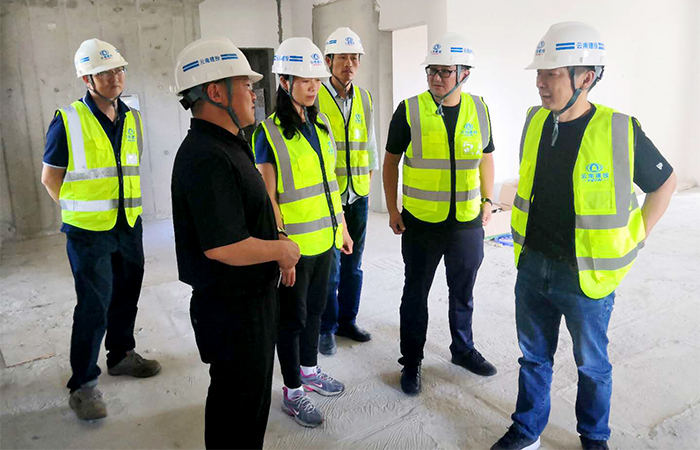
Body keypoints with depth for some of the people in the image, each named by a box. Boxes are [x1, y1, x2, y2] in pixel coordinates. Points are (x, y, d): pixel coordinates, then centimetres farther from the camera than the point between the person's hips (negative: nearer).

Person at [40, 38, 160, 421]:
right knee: (94, 307, -2)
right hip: (89, 232, -5)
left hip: (129, 227, 6)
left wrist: (124, 206, 14)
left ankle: (122, 355, 36)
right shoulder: (68, 121, -9)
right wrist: (79, 211, -1)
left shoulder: (132, 120, 8)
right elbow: (50, 177, -2)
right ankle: (83, 384, 12)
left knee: (126, 297, 16)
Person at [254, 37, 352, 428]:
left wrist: (342, 227, 16)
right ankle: (293, 392, 24)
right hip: (294, 245, -7)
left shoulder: (322, 125, 9)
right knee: (293, 318, 7)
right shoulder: (269, 133, -13)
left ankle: (309, 370, 40)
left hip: (324, 239, 7)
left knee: (316, 308, 20)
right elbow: (268, 198, -16)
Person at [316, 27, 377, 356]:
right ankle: (326, 328, 18)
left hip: (358, 195, 5)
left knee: (353, 264, 13)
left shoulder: (364, 98, 10)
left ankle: (347, 321, 30)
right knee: (329, 267, 0)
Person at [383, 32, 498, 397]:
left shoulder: (478, 109, 2)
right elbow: (391, 160, 0)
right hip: (421, 223, -3)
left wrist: (487, 200, 10)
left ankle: (463, 350, 40)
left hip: (468, 222, 3)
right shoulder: (410, 110, -7)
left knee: (463, 292, 19)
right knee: (415, 294, 9)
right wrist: (392, 209, -3)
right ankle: (411, 362, 26)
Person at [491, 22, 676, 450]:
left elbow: (665, 182, 1)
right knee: (534, 357, 18)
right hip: (533, 266, 4)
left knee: (592, 364, 16)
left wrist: (632, 242, -3)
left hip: (586, 274, -4)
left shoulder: (621, 132, -15)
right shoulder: (535, 122, 0)